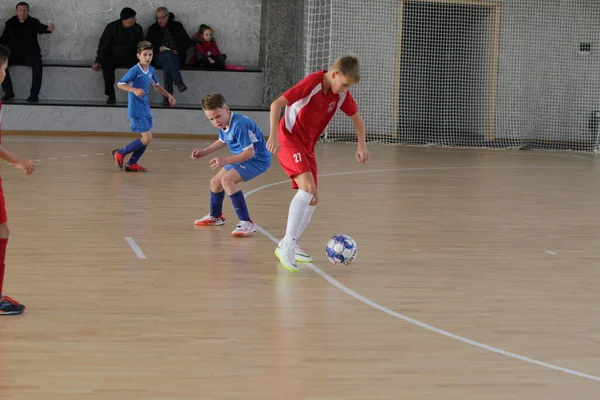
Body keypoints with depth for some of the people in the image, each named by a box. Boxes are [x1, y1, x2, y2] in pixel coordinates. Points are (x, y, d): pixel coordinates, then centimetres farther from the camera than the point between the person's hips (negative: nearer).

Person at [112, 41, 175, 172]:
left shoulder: (151, 70, 7)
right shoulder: (134, 70, -16)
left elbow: (156, 86, 25)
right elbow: (120, 84, -14)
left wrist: (168, 95, 16)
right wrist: (134, 90, -28)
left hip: (145, 108, 8)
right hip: (136, 109, -8)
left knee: (147, 138, 8)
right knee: (147, 139, -11)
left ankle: (131, 164, 19)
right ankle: (119, 153, 4)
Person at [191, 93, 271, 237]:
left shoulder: (239, 125, -31)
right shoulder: (224, 124, -3)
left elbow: (250, 152, -31)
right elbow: (222, 141, 20)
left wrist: (226, 160, -34)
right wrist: (205, 151, 12)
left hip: (258, 159, -10)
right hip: (241, 159, 10)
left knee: (227, 180, -29)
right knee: (215, 182, 18)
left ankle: (247, 223, -30)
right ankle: (215, 216, 47)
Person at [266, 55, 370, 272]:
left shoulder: (341, 94, 0)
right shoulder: (312, 82, -20)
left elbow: (356, 117, 18)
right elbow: (276, 104, -24)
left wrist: (362, 145, 8)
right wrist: (273, 136, -30)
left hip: (308, 146, 8)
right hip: (289, 139, -8)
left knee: (312, 200, 7)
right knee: (308, 187, -27)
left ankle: (289, 245, 20)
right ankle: (287, 245, -28)